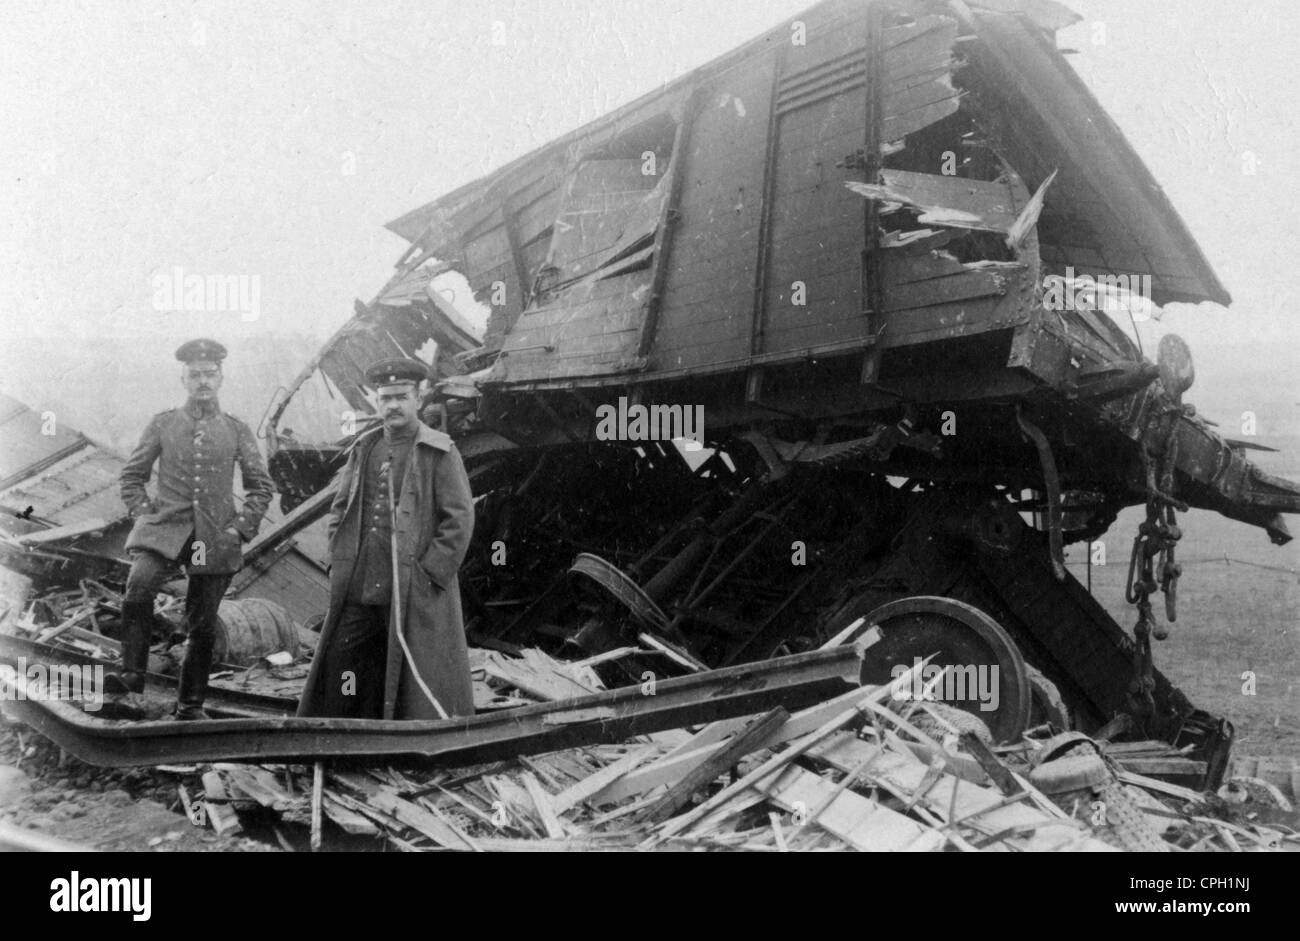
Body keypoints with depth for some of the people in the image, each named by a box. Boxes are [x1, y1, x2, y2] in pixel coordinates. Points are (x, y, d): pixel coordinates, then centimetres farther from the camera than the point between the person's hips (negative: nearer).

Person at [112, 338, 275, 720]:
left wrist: (241, 528, 0)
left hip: (216, 540, 1)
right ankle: (132, 673, -21)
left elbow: (261, 486, 12)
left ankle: (191, 703, 15)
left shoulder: (236, 430, 8)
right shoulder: (162, 423, 8)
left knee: (202, 624, 4)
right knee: (138, 590, -28)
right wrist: (146, 516, 0)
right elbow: (132, 476, 13)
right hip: (165, 530, -1)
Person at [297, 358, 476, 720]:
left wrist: (429, 574, -12)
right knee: (339, 668, 5)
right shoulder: (363, 450, 14)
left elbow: (459, 519, -6)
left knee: (421, 683, -1)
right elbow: (339, 510, 20)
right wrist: (339, 564, 8)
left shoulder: (440, 454, -2)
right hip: (358, 591, 5)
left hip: (415, 595, -5)